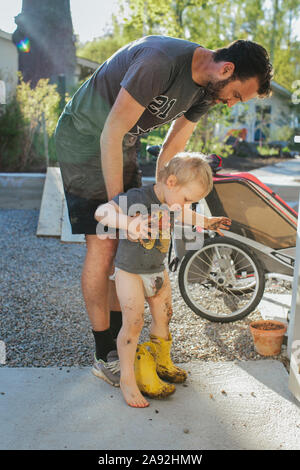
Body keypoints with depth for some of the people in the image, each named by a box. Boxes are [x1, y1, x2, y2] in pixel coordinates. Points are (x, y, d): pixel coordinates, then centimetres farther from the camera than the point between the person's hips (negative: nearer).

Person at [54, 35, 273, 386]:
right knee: (103, 246, -11)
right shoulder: (161, 60, -31)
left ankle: (119, 334, 20)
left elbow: (171, 151, 5)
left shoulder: (206, 89, -2)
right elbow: (111, 135, -29)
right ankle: (105, 352, 2)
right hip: (83, 137, -8)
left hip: (123, 146, 8)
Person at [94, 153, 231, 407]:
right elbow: (102, 212, -33)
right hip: (130, 271, -7)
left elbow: (181, 215, 22)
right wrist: (128, 223, -48)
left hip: (158, 270, 7)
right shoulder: (138, 197, -26)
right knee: (134, 322, -7)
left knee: (163, 316, 16)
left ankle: (163, 362, 39)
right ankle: (127, 378, 8)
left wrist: (207, 222, 27)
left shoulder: (170, 202, -2)